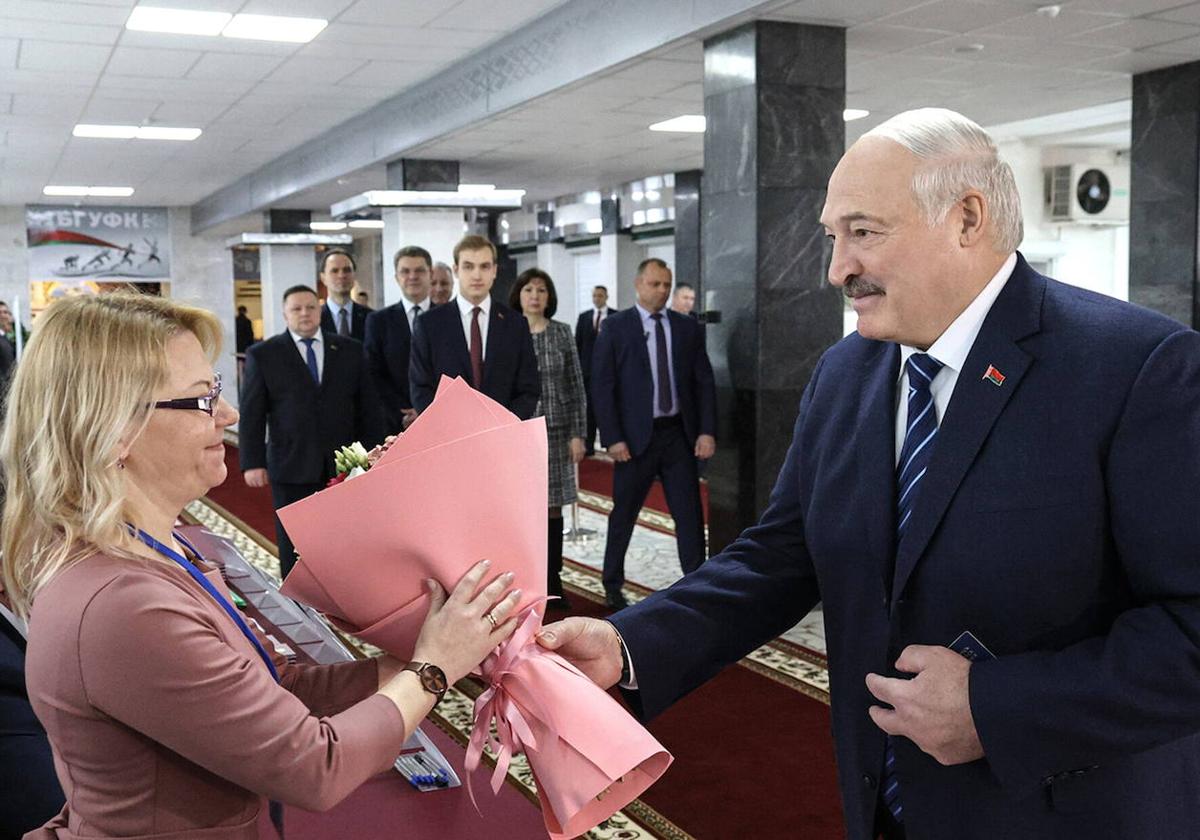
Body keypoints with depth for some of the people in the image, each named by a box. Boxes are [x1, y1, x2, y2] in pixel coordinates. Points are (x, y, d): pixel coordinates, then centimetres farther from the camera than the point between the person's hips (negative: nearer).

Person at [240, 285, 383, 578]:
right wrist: (252, 463, -6)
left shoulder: (350, 350, 8)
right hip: (292, 467, -1)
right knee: (294, 549, 5)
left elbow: (368, 407, 10)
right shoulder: (262, 355, 3)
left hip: (344, 466, 1)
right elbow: (251, 415, 1)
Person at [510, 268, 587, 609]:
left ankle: (552, 582, 15)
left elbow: (576, 388, 4)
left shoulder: (562, 333, 4)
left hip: (555, 431, 1)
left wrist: (577, 434, -1)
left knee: (552, 507, 5)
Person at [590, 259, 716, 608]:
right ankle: (613, 585, 26)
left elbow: (704, 383, 6)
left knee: (690, 514, 1)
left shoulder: (688, 328, 7)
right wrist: (612, 438, -11)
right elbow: (602, 386, -5)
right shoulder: (615, 327, -2)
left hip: (679, 434, 2)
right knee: (624, 514, 10)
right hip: (636, 436, -2)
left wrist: (707, 431, -4)